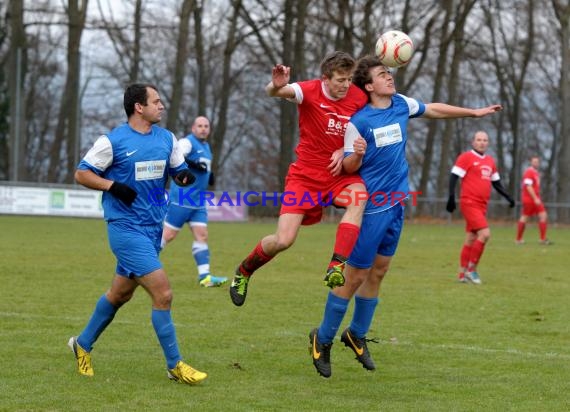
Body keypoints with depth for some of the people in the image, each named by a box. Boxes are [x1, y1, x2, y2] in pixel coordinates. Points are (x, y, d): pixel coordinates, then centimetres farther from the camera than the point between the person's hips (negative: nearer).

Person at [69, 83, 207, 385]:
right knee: (163, 293, -14)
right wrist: (113, 186, -18)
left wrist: (185, 176, -7)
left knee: (120, 293, 18)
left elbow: (178, 171, 17)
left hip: (153, 228, 7)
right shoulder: (113, 141, -9)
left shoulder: (167, 139, 8)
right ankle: (174, 365, -4)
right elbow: (82, 173, -3)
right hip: (126, 228, -7)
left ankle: (83, 344, 37)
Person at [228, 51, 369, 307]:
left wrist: (344, 152, -11)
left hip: (338, 175, 2)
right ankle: (244, 271, 22)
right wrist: (276, 86, -57)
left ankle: (336, 268, -36)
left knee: (358, 195, -34)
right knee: (283, 240, -11)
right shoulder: (311, 91, -14)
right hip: (305, 176, -2)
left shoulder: (358, 98, -5)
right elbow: (273, 92, -32)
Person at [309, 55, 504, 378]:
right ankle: (323, 339, 9)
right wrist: (357, 154, -33)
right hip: (371, 206, -7)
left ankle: (357, 334, 27)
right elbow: (349, 167, -10)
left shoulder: (402, 105, 4)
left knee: (378, 272, 13)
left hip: (396, 204, 7)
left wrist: (475, 112, 28)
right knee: (356, 276, -4)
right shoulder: (359, 120, -14)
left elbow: (433, 110, 22)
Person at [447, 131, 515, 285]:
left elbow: (496, 183, 25)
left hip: (482, 205, 7)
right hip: (469, 203, -7)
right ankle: (471, 268, -8)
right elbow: (454, 177, -10)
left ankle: (462, 274, 16)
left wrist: (508, 197, 16)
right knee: (485, 234, -18)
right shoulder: (466, 157, -5)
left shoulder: (490, 161, 16)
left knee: (470, 239, 10)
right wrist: (451, 197, -19)